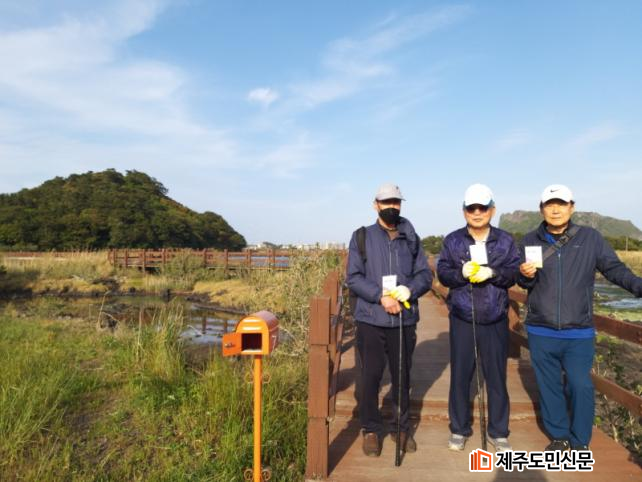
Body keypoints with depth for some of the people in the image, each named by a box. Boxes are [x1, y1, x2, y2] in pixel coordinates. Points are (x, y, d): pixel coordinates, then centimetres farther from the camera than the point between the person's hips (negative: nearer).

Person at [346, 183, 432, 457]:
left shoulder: (411, 239, 8)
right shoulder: (362, 237, 1)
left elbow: (425, 275, 5)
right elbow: (353, 278, -5)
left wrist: (409, 290, -15)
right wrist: (381, 296, -18)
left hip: (405, 320, 2)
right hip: (371, 320, -2)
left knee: (402, 376, 14)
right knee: (370, 376, 5)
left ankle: (403, 428, 33)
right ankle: (371, 430, 25)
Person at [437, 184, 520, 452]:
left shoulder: (505, 241, 3)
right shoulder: (453, 241, 2)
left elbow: (515, 272, -3)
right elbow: (442, 273, -3)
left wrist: (493, 273, -21)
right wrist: (462, 273, -22)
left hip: (495, 319, 0)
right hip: (462, 319, 0)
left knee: (496, 377, 9)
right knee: (460, 375, 9)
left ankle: (498, 432, 27)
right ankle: (459, 430, 25)